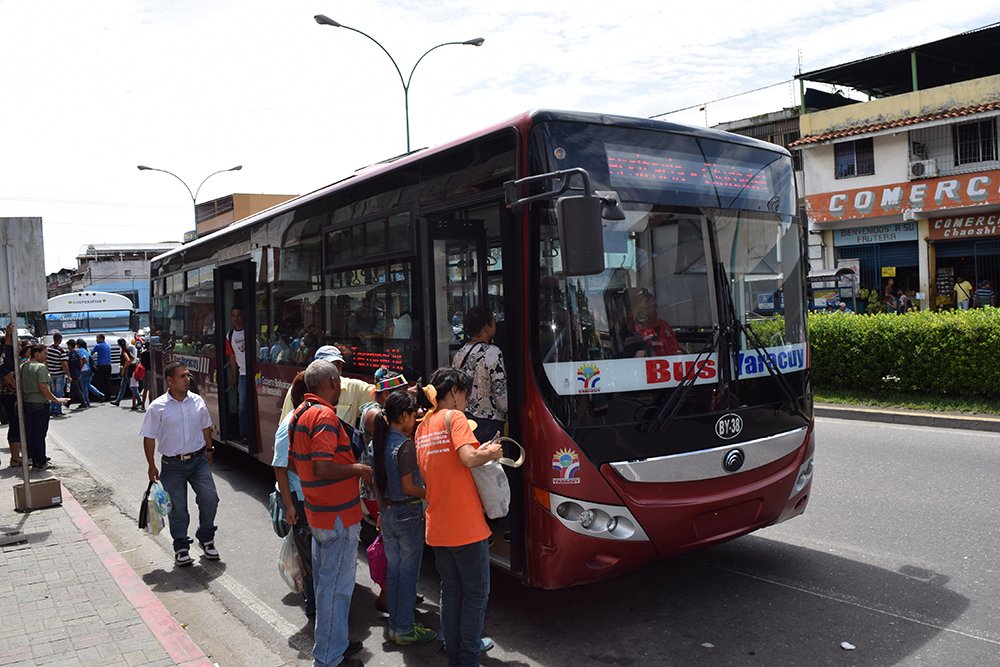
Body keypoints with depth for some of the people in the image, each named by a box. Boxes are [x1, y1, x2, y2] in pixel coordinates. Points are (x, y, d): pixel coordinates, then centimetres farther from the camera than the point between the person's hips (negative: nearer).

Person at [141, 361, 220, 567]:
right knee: (177, 508, 4)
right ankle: (181, 547, 21)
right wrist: (151, 465, -3)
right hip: (172, 464, -2)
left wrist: (208, 450, 17)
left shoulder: (197, 401, 1)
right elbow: (149, 438, -4)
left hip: (198, 459, 3)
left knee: (210, 498, -4)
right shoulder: (158, 407, -9)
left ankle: (206, 538, 18)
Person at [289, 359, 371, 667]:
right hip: (339, 515, -10)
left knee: (325, 581, 21)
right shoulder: (325, 415, -21)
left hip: (317, 512, 10)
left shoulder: (300, 413, 9)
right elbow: (322, 468, -29)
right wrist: (357, 468, -15)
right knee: (337, 585, 2)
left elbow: (296, 463, 16)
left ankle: (333, 642, 36)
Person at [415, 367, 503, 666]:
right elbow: (469, 458, -25)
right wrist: (491, 453, -5)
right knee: (476, 593, 5)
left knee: (451, 592, 16)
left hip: (437, 527, 7)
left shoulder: (422, 427, 13)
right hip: (466, 526, -7)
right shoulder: (454, 417, -10)